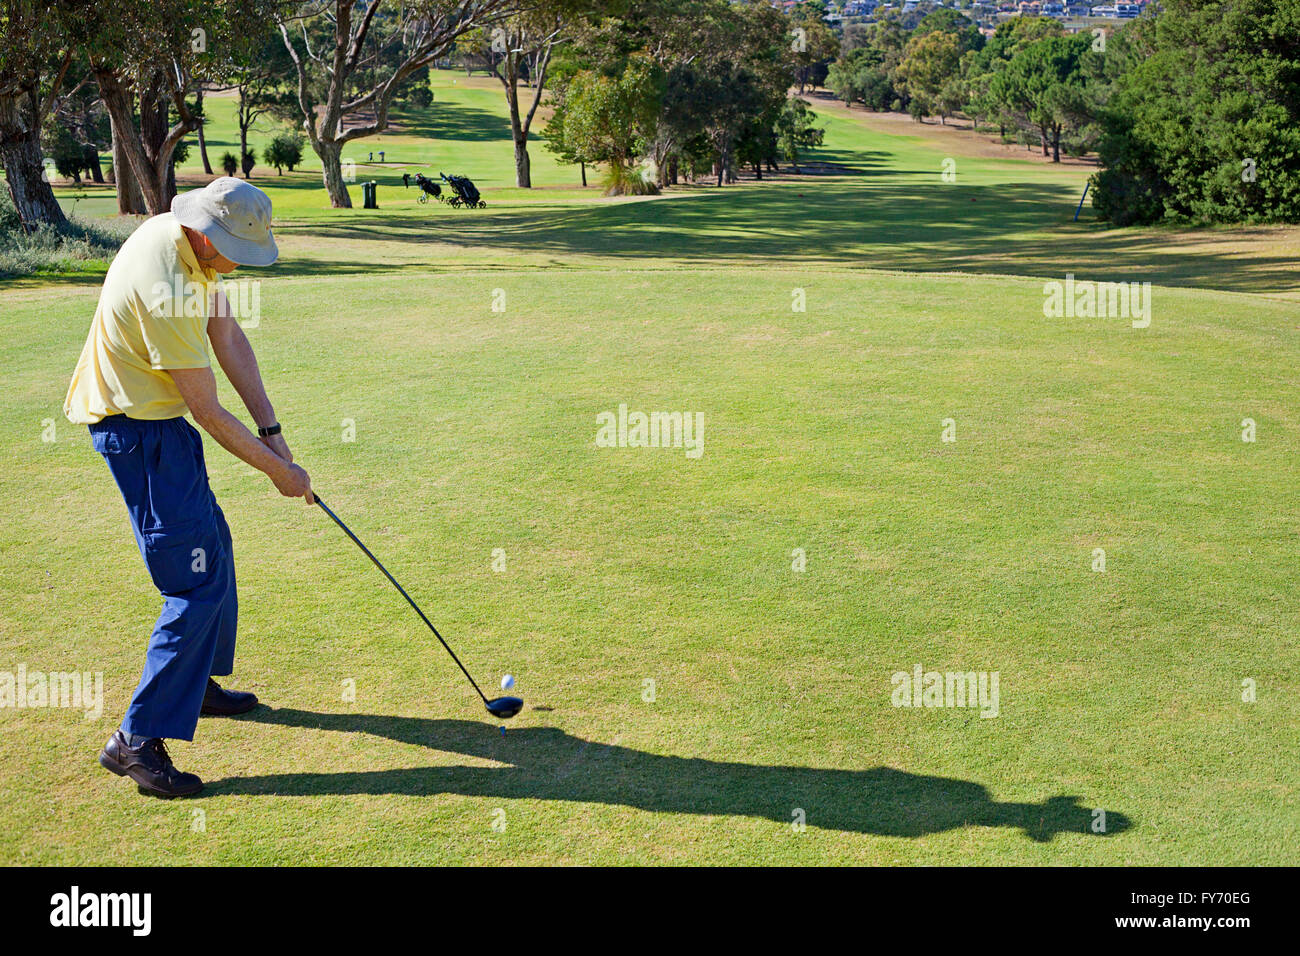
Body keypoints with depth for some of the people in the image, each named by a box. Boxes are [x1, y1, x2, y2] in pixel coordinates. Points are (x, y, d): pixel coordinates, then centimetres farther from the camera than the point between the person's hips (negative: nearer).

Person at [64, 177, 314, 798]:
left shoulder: (182, 237, -1)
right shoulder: (165, 290, -30)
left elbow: (228, 337, 4)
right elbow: (208, 414, -23)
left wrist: (269, 429, 0)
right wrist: (276, 469, -11)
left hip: (152, 415, 10)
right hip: (136, 427, -10)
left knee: (211, 544, 22)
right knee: (199, 579, -12)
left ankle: (199, 684, 39)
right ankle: (138, 738, -8)